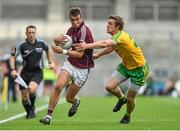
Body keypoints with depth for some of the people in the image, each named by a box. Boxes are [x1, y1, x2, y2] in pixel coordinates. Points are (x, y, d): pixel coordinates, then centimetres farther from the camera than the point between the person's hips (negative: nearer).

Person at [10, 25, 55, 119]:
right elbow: (12, 57, -1)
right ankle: (29, 113, 29)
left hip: (37, 72, -1)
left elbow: (47, 50, 20)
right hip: (25, 73, 1)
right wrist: (13, 69, -13)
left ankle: (32, 107, -1)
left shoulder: (41, 43, -2)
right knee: (24, 98, 0)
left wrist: (50, 62, 15)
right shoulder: (21, 46, -8)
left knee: (31, 89, -29)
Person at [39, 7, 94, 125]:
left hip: (82, 68, -6)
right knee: (58, 86, -19)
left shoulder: (84, 31, -22)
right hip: (70, 63, 6)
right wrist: (57, 39, -3)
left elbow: (80, 54, -24)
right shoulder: (72, 29, 3)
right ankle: (49, 116, -13)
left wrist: (63, 51, -28)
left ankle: (76, 102, 43)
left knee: (69, 98, 4)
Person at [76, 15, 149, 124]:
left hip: (139, 69, -8)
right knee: (109, 86, -8)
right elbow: (110, 48, 19)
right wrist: (97, 55, 11)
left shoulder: (121, 36, -30)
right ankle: (122, 98, 24)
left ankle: (127, 116, 31)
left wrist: (87, 46, -50)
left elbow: (105, 44, -47)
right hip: (125, 66, 8)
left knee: (130, 99, -1)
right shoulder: (116, 37, -2)